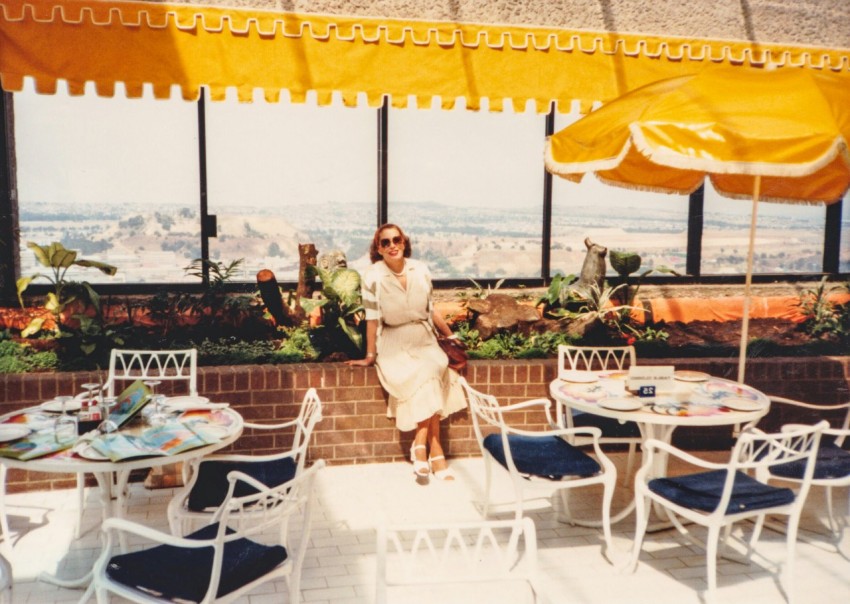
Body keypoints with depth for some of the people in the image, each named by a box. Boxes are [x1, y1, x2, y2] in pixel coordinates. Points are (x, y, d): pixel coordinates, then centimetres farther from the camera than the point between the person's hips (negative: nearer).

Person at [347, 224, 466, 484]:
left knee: (431, 372, -28)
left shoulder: (421, 270, 1)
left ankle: (421, 444, -21)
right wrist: (370, 356, -5)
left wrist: (452, 337, 17)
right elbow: (372, 319, -7)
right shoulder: (373, 276, -9)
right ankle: (434, 450, -21)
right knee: (423, 376, -28)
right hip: (393, 343, -3)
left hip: (424, 338, 3)